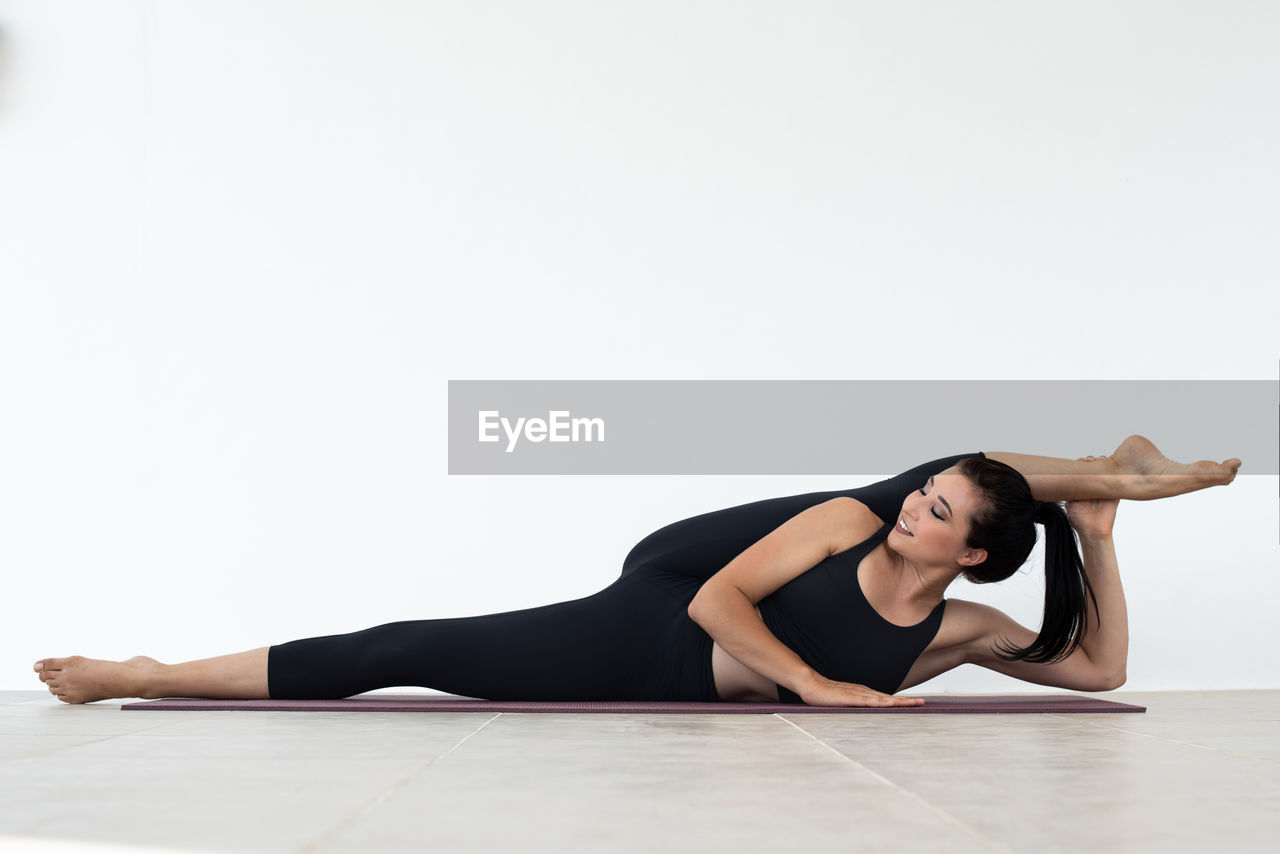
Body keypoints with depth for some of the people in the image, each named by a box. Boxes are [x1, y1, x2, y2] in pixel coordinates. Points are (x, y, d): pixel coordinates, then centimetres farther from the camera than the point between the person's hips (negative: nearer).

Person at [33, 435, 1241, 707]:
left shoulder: (962, 631, 1)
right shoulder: (856, 520, -6)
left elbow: (1102, 666, 4)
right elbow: (718, 601, -10)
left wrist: (1096, 533, -1)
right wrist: (817, 686, -18)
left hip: (674, 706, 5)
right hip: (632, 636, -4)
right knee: (395, 652, -11)